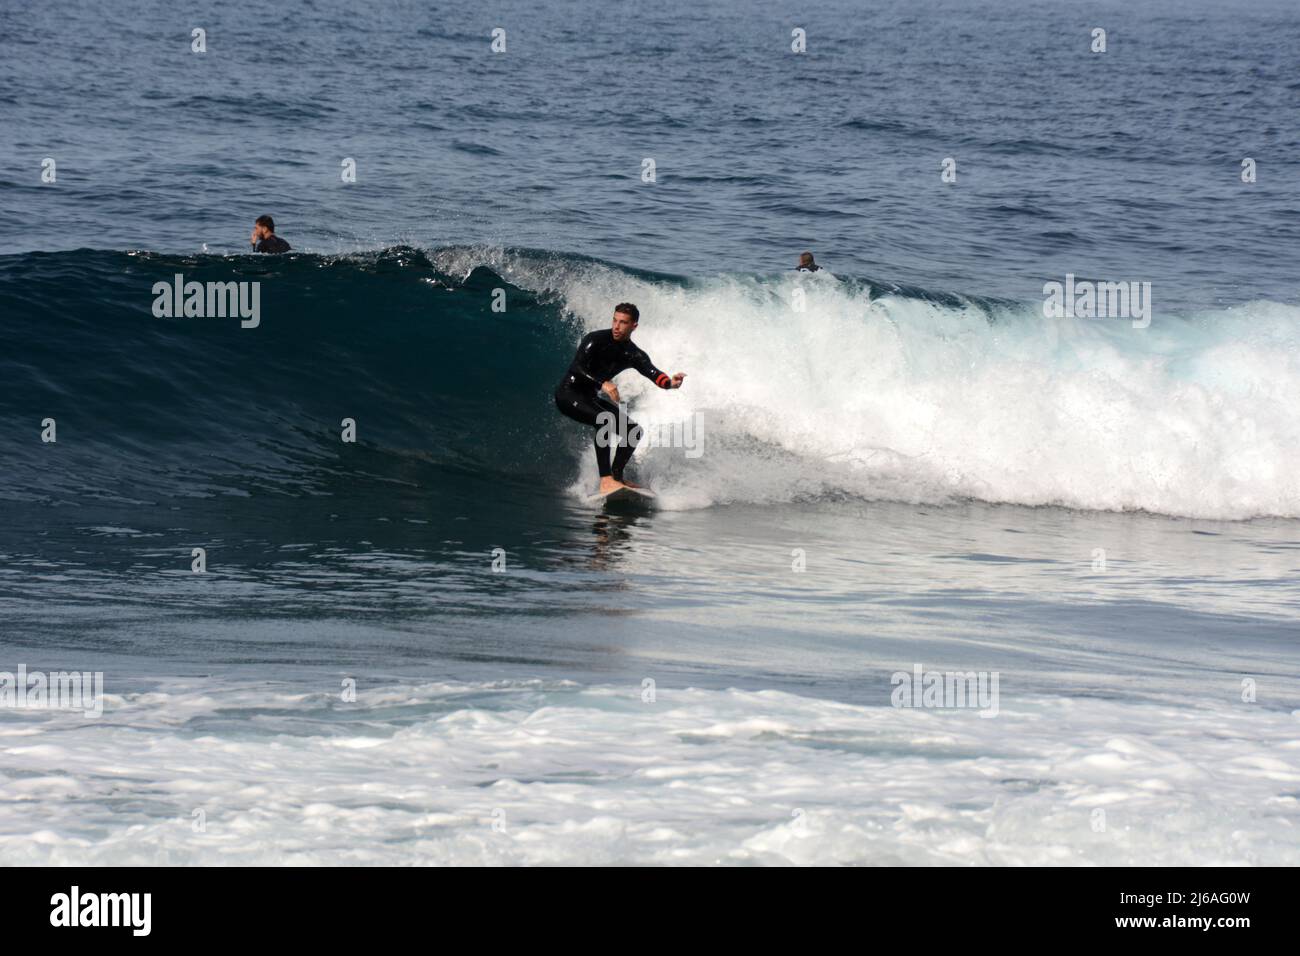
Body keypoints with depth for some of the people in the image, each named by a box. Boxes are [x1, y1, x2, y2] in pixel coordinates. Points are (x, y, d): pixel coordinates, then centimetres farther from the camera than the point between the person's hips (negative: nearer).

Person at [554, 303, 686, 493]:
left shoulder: (635, 356, -2)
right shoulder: (596, 340, -18)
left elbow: (653, 373, -20)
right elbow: (576, 368, -29)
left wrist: (670, 383, -43)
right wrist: (603, 383, -44)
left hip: (590, 398, 7)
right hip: (569, 394, -7)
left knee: (634, 430, 2)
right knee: (604, 419, -31)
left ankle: (617, 477, 14)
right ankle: (606, 480, -35)